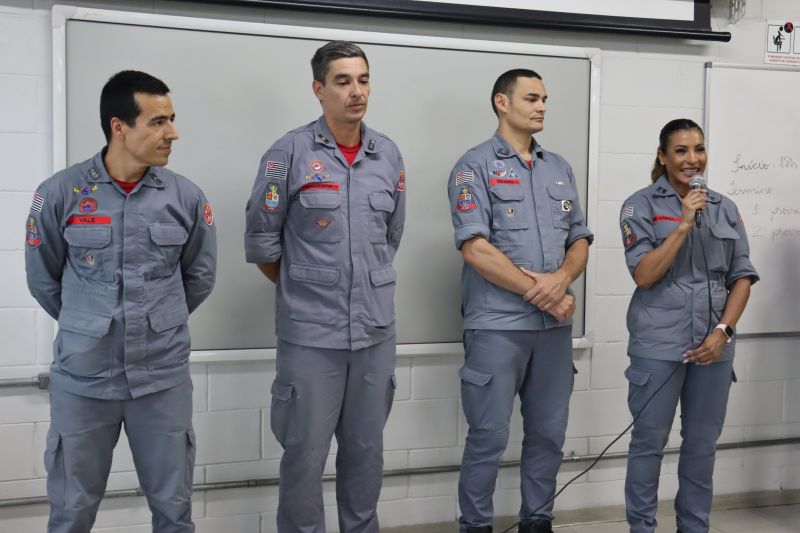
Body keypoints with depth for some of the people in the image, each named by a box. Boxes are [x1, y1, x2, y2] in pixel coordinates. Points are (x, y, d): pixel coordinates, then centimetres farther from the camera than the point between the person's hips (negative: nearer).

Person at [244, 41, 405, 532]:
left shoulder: (389, 155, 5)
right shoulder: (290, 152, -8)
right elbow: (261, 240, -3)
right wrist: (301, 289, 7)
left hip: (376, 329, 4)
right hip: (311, 332, -4)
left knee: (366, 450, 14)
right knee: (305, 453, 4)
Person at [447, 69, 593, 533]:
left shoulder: (560, 168, 14)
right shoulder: (476, 166, -5)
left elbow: (580, 241, 13)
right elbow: (476, 249, -14)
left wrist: (561, 279, -9)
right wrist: (541, 294, -12)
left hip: (555, 326, 6)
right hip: (498, 325, -5)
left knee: (549, 434, 12)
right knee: (489, 437, 1)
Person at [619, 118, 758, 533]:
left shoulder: (724, 209, 9)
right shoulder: (642, 205, -3)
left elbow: (742, 277, 8)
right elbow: (644, 275, -11)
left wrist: (723, 331, -5)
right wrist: (684, 224, -17)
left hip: (713, 343, 4)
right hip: (659, 343, -4)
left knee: (703, 442, 11)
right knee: (650, 441, 3)